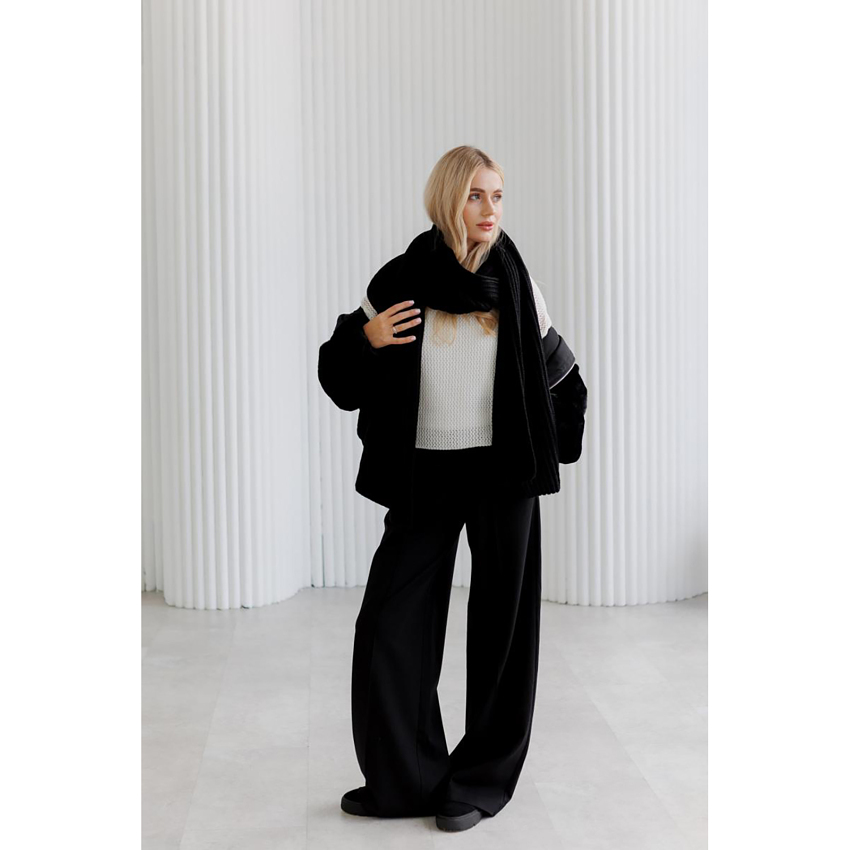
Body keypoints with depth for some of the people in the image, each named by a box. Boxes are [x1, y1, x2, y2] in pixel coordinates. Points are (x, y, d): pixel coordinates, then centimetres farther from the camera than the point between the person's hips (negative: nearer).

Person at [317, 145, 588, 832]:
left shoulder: (515, 281, 1)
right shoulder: (400, 281, -3)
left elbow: (559, 374, 13)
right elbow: (341, 378, 1)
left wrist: (554, 449, 9)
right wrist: (366, 338, -17)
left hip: (502, 474, 0)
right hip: (424, 476, 0)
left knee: (501, 623, 5)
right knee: (390, 625, -1)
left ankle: (481, 781, 18)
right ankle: (405, 779, 14)